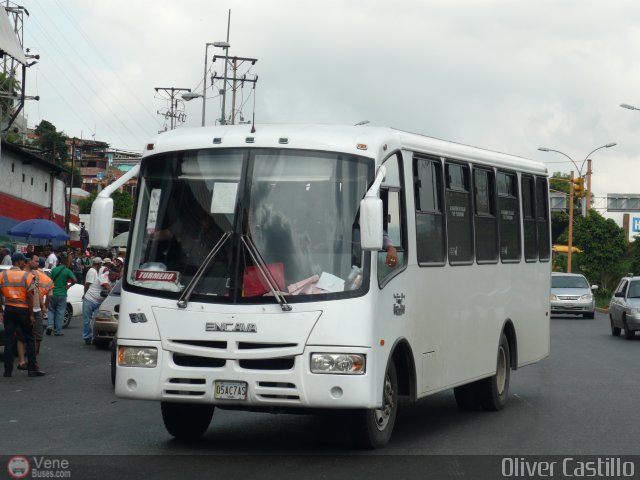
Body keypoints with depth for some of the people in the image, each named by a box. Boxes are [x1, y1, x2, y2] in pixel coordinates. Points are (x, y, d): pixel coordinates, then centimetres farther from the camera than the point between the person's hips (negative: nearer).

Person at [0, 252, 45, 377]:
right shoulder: (26, 276, -9)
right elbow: (29, 296, -11)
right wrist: (31, 314, -7)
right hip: (23, 309, -2)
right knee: (29, 340, 8)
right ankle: (32, 369, 7)